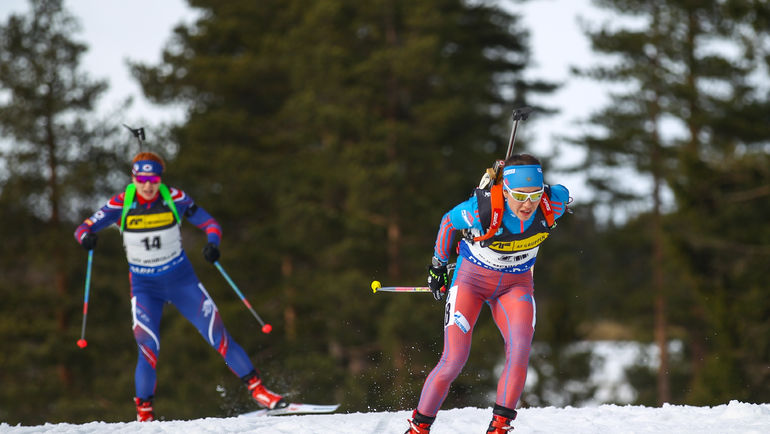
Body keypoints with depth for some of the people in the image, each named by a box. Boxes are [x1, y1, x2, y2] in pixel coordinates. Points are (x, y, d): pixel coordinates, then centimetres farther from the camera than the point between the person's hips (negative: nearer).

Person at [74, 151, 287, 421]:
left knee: (217, 334, -6)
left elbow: (210, 223, -3)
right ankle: (144, 411, 2)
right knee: (148, 348, -14)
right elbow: (84, 228, -9)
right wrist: (86, 237, -33)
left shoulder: (174, 198, -11)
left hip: (182, 280, 0)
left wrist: (212, 243, -25)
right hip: (144, 286, 0)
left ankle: (257, 390, 2)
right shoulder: (121, 204, -11)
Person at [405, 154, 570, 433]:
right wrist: (438, 264, 4)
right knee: (454, 361, -13)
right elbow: (448, 222, -9)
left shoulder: (552, 205, -23)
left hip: (515, 284, 3)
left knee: (520, 349, -24)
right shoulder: (482, 208, -30)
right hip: (472, 278, -2)